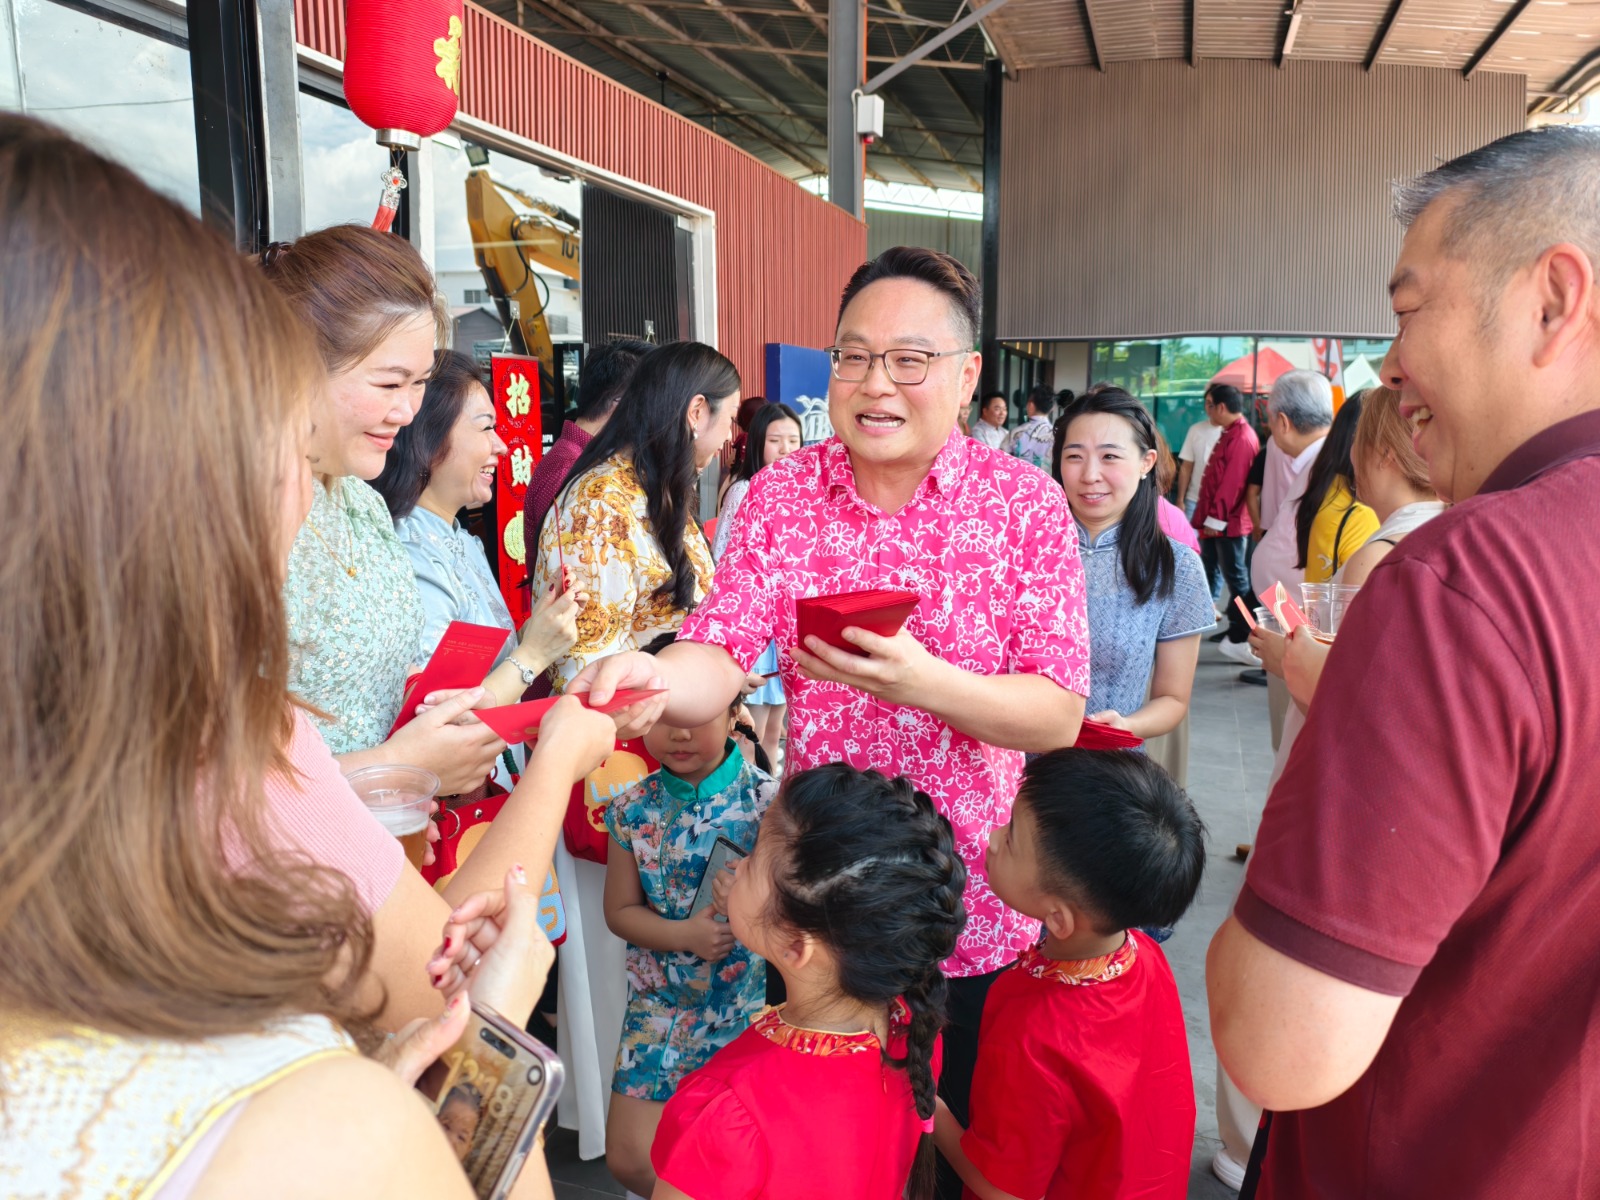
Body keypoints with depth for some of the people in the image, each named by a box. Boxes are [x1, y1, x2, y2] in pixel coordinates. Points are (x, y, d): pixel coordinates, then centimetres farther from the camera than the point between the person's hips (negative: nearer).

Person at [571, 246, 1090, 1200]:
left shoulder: (1028, 504, -10)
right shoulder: (780, 497, -4)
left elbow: (1060, 717, -15)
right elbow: (722, 656, -12)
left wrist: (919, 681, -32)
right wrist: (649, 676, -35)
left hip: (977, 903, -2)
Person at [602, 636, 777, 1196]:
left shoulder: (766, 800, -13)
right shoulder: (633, 809, -5)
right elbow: (620, 911, 2)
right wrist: (685, 935, -14)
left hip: (752, 1001, -2)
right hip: (662, 1004, 3)